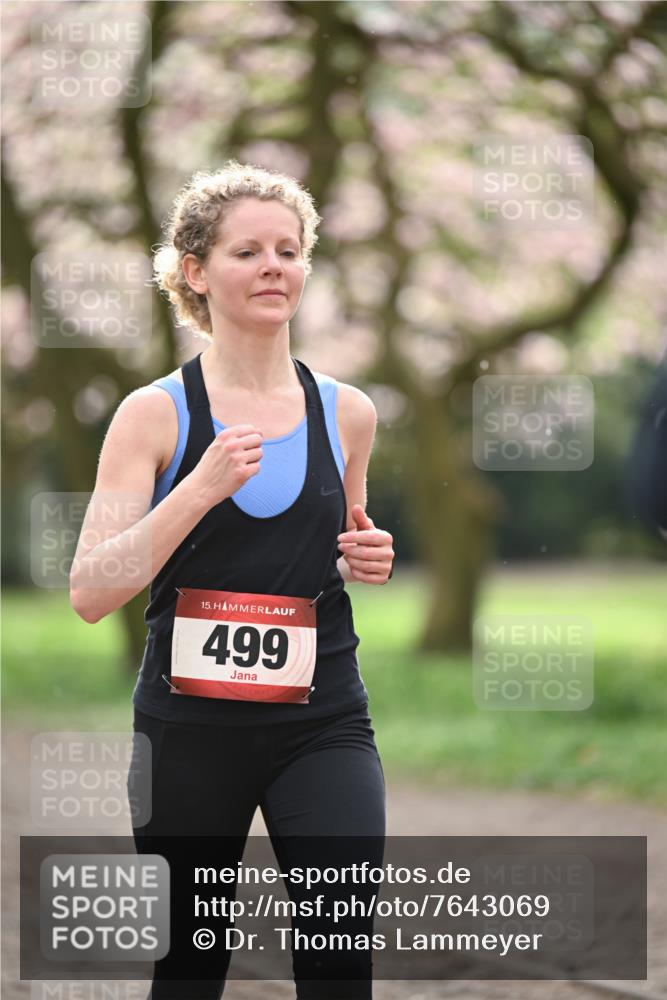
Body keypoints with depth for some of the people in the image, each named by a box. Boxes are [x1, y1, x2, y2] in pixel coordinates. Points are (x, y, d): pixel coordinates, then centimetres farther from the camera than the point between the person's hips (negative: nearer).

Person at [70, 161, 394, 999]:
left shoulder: (346, 413, 6)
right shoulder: (156, 414, -4)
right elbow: (89, 594, -12)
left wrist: (362, 561, 2)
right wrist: (201, 488, -20)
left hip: (321, 719, 1)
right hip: (189, 726, -1)